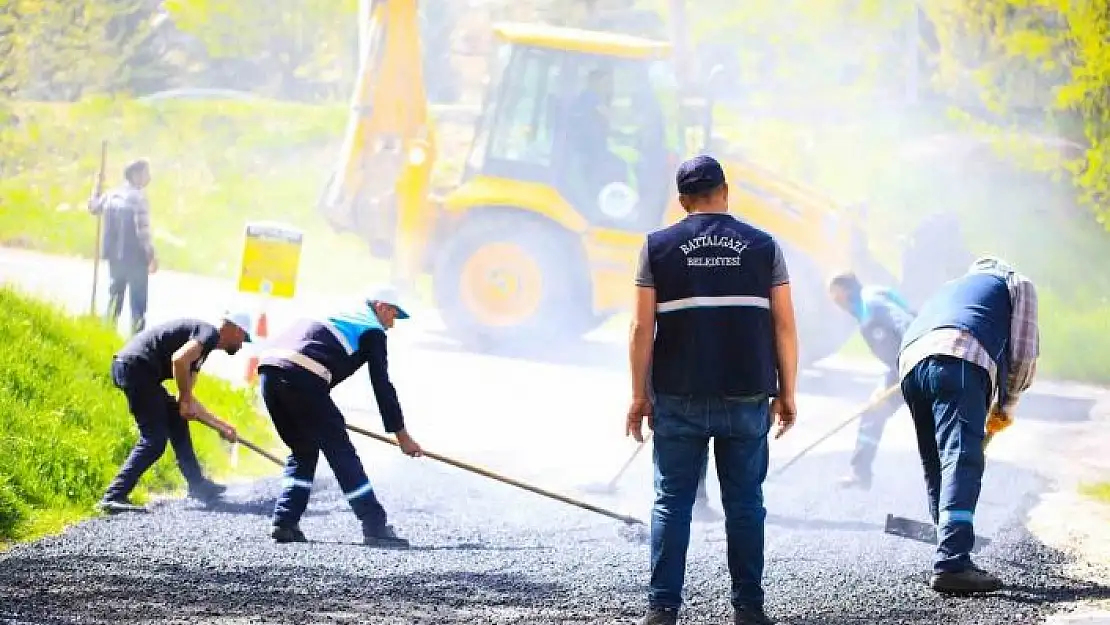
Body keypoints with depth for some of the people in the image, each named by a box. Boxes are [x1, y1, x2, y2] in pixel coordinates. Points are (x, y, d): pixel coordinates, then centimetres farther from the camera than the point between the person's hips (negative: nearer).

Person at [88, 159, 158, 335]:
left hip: (115, 256, 7)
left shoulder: (111, 195, 6)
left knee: (115, 297, 18)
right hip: (136, 257, -7)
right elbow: (143, 230, -20)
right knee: (138, 301, -3)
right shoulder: (138, 197, -15)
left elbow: (93, 208, 25)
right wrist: (152, 256, -14)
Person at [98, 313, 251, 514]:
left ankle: (197, 484, 27)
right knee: (154, 441, -9)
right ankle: (113, 497, -15)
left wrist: (221, 425, 34)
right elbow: (179, 359, -21)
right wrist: (185, 399, -9)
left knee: (176, 420, 21)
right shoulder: (210, 333, -2)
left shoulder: (200, 347, 27)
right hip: (135, 366, -10)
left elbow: (187, 403, 30)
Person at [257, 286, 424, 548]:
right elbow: (382, 386, 10)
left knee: (303, 452, 22)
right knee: (342, 454, 0)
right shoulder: (372, 331, 14)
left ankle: (285, 523, 13)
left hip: (268, 370, 7)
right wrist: (402, 435, 14)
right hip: (303, 379, -7)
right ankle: (375, 527, -1)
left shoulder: (334, 315, 35)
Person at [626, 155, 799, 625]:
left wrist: (640, 397, 5)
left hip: (679, 400, 0)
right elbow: (784, 326, 2)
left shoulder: (658, 247, 3)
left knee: (672, 502, 4)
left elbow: (643, 329, -1)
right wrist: (786, 394, 9)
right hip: (747, 400, 0)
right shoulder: (763, 246, 5)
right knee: (745, 504, 6)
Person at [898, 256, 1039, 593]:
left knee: (936, 468, 13)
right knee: (961, 459, -16)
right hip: (959, 359, -6)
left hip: (910, 362, 6)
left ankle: (952, 561, 11)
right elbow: (1023, 354, 16)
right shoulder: (1017, 283, 28)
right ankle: (951, 564, -30)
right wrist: (1006, 406, 29)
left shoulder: (951, 287, 44)